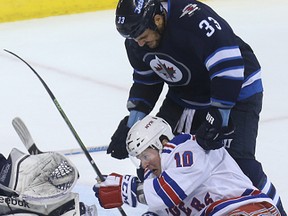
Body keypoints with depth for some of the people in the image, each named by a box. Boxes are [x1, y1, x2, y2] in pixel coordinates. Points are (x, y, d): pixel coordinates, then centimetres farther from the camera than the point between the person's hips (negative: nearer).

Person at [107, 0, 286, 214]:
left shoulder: (195, 18, -35)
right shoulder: (137, 39, -9)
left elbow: (229, 64, -36)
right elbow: (145, 81, 6)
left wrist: (218, 116, -33)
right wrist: (132, 122, -2)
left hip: (237, 93, -7)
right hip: (185, 97, 8)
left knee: (239, 162, -19)